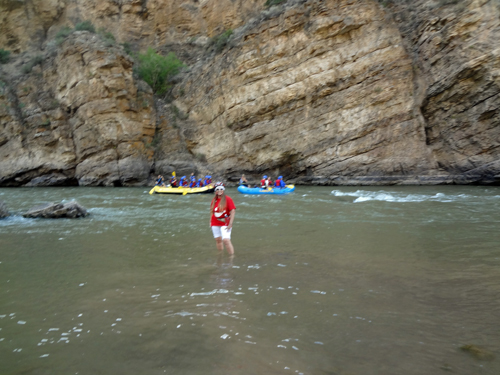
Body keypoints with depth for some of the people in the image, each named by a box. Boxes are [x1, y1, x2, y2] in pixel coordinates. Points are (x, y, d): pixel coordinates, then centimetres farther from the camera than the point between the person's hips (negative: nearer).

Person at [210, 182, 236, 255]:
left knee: (226, 240, -17)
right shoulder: (214, 200, 6)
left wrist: (230, 224, -17)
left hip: (225, 223, -5)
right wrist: (210, 221, 16)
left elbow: (233, 211, -13)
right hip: (215, 223, 5)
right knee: (218, 240, 11)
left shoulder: (228, 199, -9)